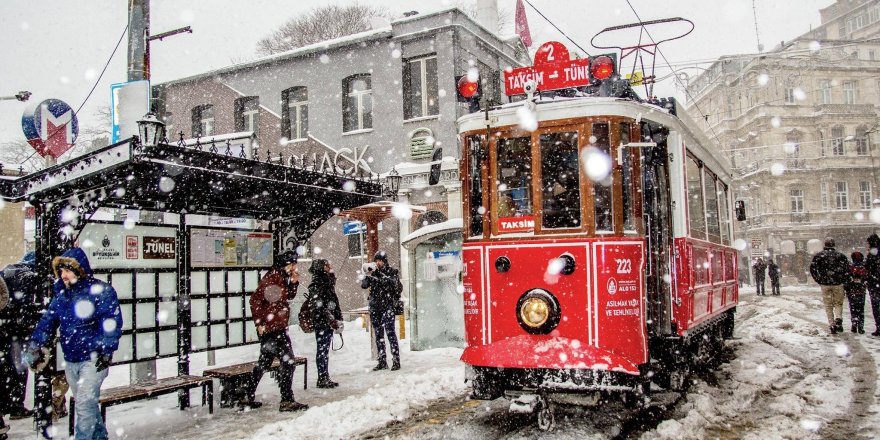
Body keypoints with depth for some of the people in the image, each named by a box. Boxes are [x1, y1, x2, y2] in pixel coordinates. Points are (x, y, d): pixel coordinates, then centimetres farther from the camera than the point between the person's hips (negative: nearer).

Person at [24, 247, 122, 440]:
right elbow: (48, 321, 9)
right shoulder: (61, 294, 9)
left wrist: (105, 350, -23)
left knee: (85, 404, -10)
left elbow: (112, 322, -16)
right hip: (70, 361, 7)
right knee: (87, 403, 17)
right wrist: (35, 345, -3)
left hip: (94, 360, -7)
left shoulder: (101, 291, -12)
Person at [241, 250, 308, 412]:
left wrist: (294, 283, 6)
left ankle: (247, 398, 25)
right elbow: (255, 300, -21)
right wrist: (260, 322, -20)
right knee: (288, 362, -6)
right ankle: (287, 401, -1)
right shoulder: (272, 278, -17)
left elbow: (289, 296, 22)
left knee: (264, 362, 17)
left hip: (278, 327, 10)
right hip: (272, 328, -10)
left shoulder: (281, 278, 12)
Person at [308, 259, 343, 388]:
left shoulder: (327, 282, 16)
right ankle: (322, 379, 3)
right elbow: (318, 306, -18)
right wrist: (331, 320, -19)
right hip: (321, 322, -9)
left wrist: (338, 318, 13)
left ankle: (326, 378, 18)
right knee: (322, 350, -3)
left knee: (325, 351, 12)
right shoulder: (316, 284, -12)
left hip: (329, 323, 9)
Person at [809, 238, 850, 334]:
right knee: (838, 303, 14)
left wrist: (819, 280, 2)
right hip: (838, 283, 0)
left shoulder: (819, 255, 0)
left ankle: (832, 325, 4)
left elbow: (812, 268, -7)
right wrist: (843, 280, 5)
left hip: (825, 284, 0)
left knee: (828, 306, 8)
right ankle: (838, 318, -10)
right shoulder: (840, 255, 2)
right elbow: (847, 269, -5)